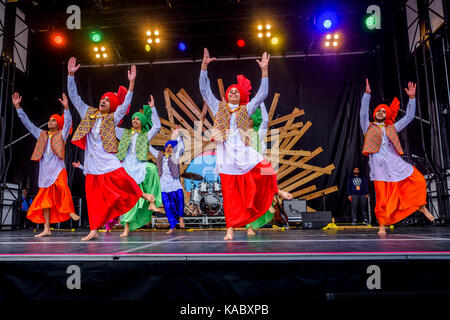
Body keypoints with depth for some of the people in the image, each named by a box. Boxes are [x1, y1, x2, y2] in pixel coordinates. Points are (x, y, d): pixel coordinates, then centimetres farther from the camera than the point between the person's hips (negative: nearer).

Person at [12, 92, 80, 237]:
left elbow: (68, 122, -9)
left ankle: (70, 211, -24)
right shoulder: (42, 134, 17)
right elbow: (27, 122, 18)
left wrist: (66, 107, -23)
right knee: (45, 199, 4)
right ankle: (46, 229, 8)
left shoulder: (61, 135, 7)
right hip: (45, 171, 4)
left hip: (58, 169, -4)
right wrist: (17, 106, 12)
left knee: (62, 187, -35)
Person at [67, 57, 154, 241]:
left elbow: (125, 103, -8)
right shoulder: (88, 113, 13)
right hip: (92, 165, 3)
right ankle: (94, 230, 9)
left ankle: (142, 195, 17)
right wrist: (71, 75, 4)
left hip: (108, 161, -3)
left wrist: (131, 83, -17)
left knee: (124, 182, -15)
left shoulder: (112, 119, 4)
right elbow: (74, 97, 12)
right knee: (94, 197, 3)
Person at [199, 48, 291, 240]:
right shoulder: (218, 108, 14)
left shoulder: (245, 109, 14)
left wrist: (264, 70, 2)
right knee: (230, 195, -2)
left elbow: (262, 94, 8)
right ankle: (230, 229, 5)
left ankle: (275, 190, 21)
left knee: (266, 171, -14)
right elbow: (204, 89, 9)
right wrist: (204, 65, 1)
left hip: (244, 154, 1)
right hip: (226, 157, -1)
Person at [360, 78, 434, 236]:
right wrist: (367, 94, -6)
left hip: (396, 163, 3)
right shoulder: (369, 127, 14)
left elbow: (409, 116, 23)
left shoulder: (392, 128, 21)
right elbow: (363, 112, 1)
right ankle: (382, 226, 2)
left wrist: (412, 98, 15)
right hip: (379, 167, -3)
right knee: (382, 197, -7)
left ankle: (421, 206, 20)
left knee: (419, 180, -5)